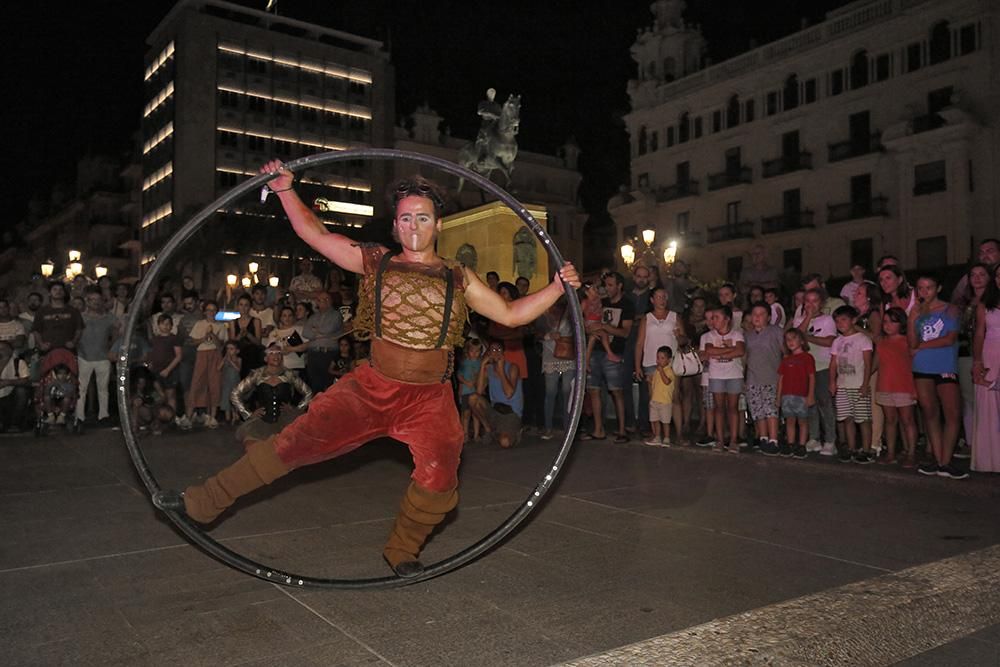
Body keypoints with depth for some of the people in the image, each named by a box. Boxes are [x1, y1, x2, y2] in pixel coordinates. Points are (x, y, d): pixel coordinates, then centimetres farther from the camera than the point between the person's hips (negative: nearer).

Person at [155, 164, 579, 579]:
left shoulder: (459, 280, 5)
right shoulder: (374, 262, 6)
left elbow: (511, 314, 7)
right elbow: (315, 234, 9)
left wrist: (557, 286, -2)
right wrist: (285, 189, 3)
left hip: (430, 400, 0)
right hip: (371, 388, 0)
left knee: (438, 482, -15)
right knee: (299, 439, -7)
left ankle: (402, 551, 15)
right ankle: (203, 502, 8)